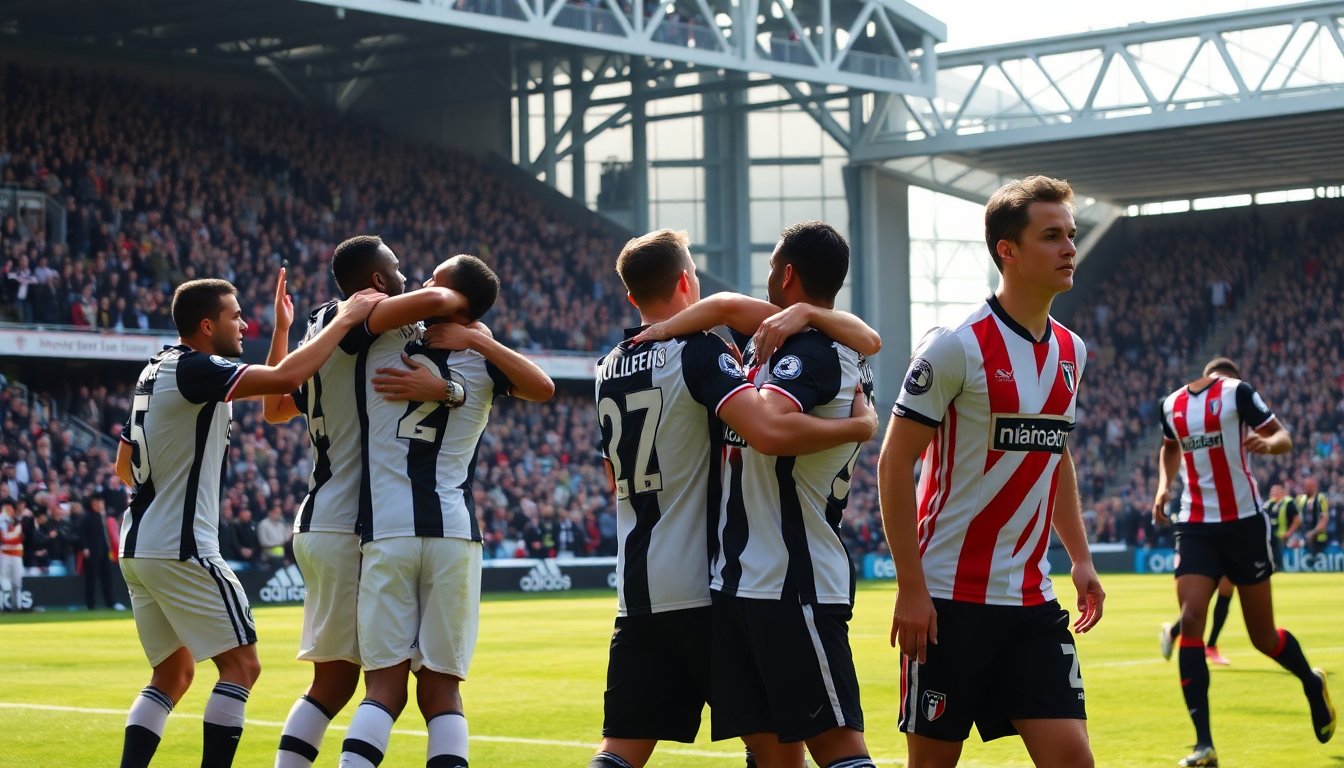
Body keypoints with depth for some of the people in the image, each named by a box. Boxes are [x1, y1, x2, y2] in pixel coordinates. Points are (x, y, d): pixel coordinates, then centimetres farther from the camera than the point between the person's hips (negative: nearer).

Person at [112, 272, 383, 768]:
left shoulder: (156, 371, 14)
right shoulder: (195, 370, -14)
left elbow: (124, 468, 22)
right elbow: (285, 377, -28)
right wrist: (345, 319, -18)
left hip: (137, 546, 10)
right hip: (180, 548, -9)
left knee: (173, 673, 16)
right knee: (240, 665, -3)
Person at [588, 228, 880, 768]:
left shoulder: (610, 369, 12)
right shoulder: (699, 352, -10)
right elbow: (769, 432, -27)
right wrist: (861, 425, -14)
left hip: (636, 590, 6)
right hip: (705, 587, -6)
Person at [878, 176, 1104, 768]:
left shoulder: (1070, 352, 10)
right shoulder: (956, 346, -11)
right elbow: (894, 464, -11)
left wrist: (1080, 559, 15)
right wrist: (910, 587, -15)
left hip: (1032, 598, 6)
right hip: (949, 600, -6)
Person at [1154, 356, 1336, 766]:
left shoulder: (1238, 392, -3)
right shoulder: (1171, 405, 11)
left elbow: (1284, 438, -7)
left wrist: (1268, 443, -30)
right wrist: (1163, 486, 11)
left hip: (1243, 521, -3)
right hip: (1195, 525, 3)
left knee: (1263, 637, 3)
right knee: (1190, 621, -14)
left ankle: (1312, 683, 37)